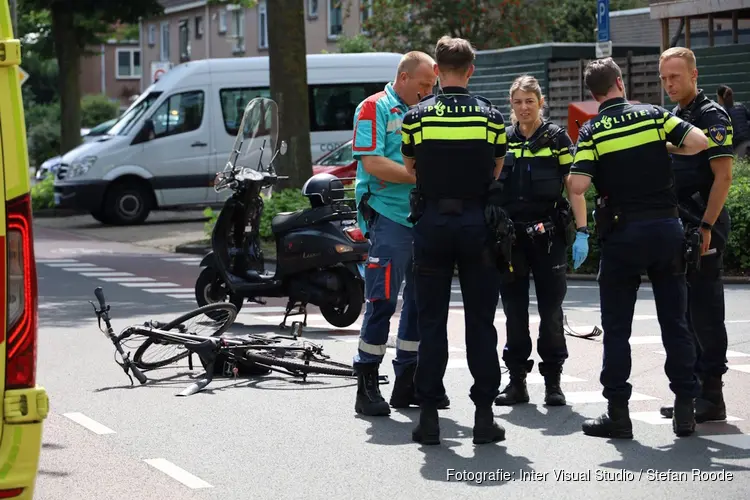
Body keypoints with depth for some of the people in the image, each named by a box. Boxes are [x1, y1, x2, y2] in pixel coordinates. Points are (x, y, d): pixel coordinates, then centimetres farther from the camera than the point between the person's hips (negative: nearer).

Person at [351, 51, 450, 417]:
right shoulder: (374, 108, -2)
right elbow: (372, 163, -13)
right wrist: (420, 176, -16)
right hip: (388, 218, -7)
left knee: (421, 301, 9)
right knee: (382, 301, -8)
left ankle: (408, 383, 18)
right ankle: (367, 385, -2)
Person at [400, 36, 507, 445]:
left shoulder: (416, 117, -3)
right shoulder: (491, 116, -2)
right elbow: (495, 172, 8)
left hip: (432, 220, 0)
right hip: (476, 221, 0)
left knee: (431, 322, 5)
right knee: (480, 322, 5)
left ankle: (429, 415, 4)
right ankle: (484, 415, 4)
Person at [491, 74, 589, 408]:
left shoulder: (557, 138, 1)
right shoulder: (502, 140, 8)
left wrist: (582, 233, -9)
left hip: (548, 235, -3)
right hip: (510, 235, 3)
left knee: (551, 309, 0)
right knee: (514, 309, 6)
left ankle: (553, 382, 8)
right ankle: (517, 381, 13)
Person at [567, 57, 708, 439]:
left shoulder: (592, 132, -5)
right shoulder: (653, 115, 1)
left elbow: (578, 186, -15)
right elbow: (698, 142, -8)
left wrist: (602, 176, 6)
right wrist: (667, 148, 10)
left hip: (622, 232, -2)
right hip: (667, 226, 2)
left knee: (617, 328, 5)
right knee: (675, 322, 9)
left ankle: (617, 413, 4)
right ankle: (685, 409, 9)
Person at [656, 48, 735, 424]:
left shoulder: (712, 116, -9)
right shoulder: (671, 118, 16)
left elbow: (723, 176, -15)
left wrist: (706, 227, -20)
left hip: (704, 226, -8)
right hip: (676, 226, 9)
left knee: (705, 311, -6)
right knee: (682, 311, 11)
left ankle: (712, 396, -1)